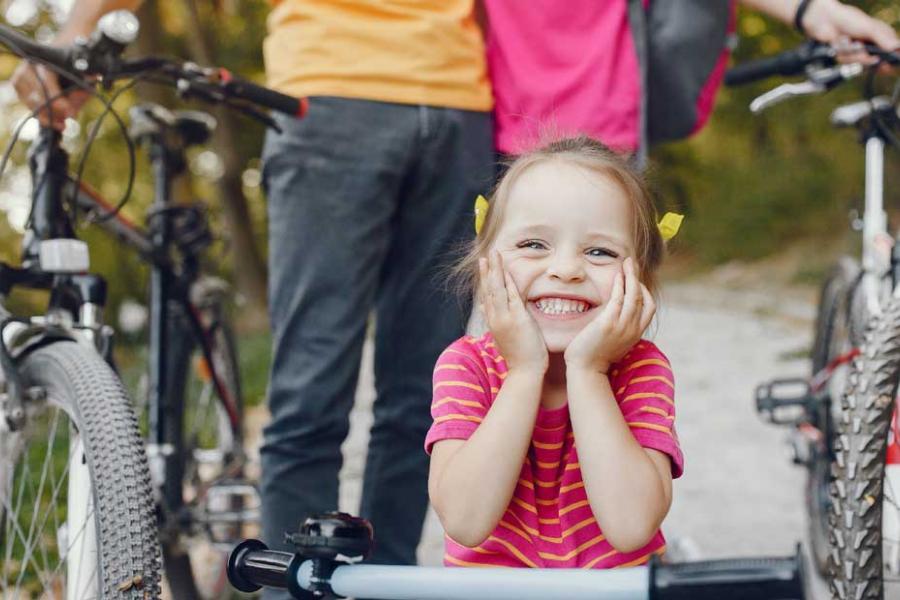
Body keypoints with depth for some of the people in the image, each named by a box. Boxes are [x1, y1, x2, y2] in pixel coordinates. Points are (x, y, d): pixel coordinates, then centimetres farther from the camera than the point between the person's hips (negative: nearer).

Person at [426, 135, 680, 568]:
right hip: (489, 585, 0)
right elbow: (466, 521, -21)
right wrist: (524, 371, -20)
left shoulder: (641, 368, -7)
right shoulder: (466, 365, -6)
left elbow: (631, 527, -22)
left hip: (619, 585, 0)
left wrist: (586, 371, -20)